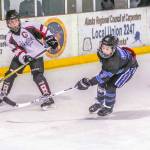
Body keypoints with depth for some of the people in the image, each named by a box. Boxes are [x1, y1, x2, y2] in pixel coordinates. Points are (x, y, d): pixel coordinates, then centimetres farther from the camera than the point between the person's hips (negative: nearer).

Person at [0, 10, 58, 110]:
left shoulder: (27, 26, -21)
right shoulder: (10, 38, -13)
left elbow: (41, 28, -9)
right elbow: (17, 50, -16)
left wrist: (50, 38, -13)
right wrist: (24, 57, -34)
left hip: (36, 54, -4)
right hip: (22, 56, 4)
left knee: (37, 75, -21)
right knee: (10, 74, 2)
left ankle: (48, 97, -18)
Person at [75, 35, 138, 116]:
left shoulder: (116, 59, -46)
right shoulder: (101, 52, -25)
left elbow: (106, 74, -47)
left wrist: (89, 82, -49)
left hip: (128, 67, -7)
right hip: (114, 67, 7)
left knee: (111, 86, -17)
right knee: (102, 82, 0)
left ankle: (108, 107, 6)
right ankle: (99, 102, 25)